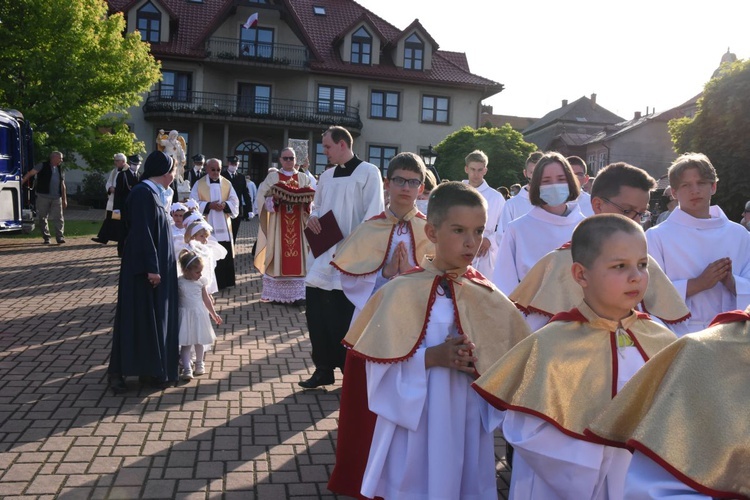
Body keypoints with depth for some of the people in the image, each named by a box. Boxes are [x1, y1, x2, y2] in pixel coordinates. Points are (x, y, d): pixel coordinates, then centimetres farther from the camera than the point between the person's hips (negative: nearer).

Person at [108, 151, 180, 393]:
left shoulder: (153, 193, 11)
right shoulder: (144, 193, -18)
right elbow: (142, 234, -23)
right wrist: (151, 268, -24)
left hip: (156, 266, 10)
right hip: (144, 269, -10)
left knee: (154, 317, 13)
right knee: (139, 316, -3)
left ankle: (151, 368, 21)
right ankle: (118, 372, 7)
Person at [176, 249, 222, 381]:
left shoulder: (201, 281, -1)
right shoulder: (179, 282, -11)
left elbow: (206, 299, 8)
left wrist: (214, 314, 13)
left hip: (200, 315, 3)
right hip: (185, 316, -3)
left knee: (199, 341, 13)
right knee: (185, 343, 1)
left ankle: (199, 364, 22)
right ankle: (187, 369, 8)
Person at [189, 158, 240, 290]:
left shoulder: (227, 184, 7)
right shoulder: (199, 184, 0)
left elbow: (235, 202, 3)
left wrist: (225, 205, -16)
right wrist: (209, 205, -18)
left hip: (223, 226, 2)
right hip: (206, 226, -2)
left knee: (225, 254, 5)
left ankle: (224, 281, 15)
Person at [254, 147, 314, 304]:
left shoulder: (303, 178, 12)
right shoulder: (272, 177, 6)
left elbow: (312, 197, 5)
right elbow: (262, 196, -3)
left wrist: (303, 199, -15)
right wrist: (275, 199, -19)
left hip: (298, 223, 2)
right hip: (278, 223, -2)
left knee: (298, 255, 0)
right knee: (279, 253, -2)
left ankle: (297, 293, 5)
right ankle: (277, 293, 4)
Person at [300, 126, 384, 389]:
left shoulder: (368, 172, -6)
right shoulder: (327, 176, 15)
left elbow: (373, 215, -12)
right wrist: (313, 217, 1)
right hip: (323, 254, 7)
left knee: (346, 318, 0)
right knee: (316, 312, 7)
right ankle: (323, 369, 22)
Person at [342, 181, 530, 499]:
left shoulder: (490, 298, -1)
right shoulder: (402, 291, -12)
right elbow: (383, 365, -11)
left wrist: (482, 365, -16)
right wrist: (432, 357, -23)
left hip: (470, 422, 3)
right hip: (416, 424, -3)